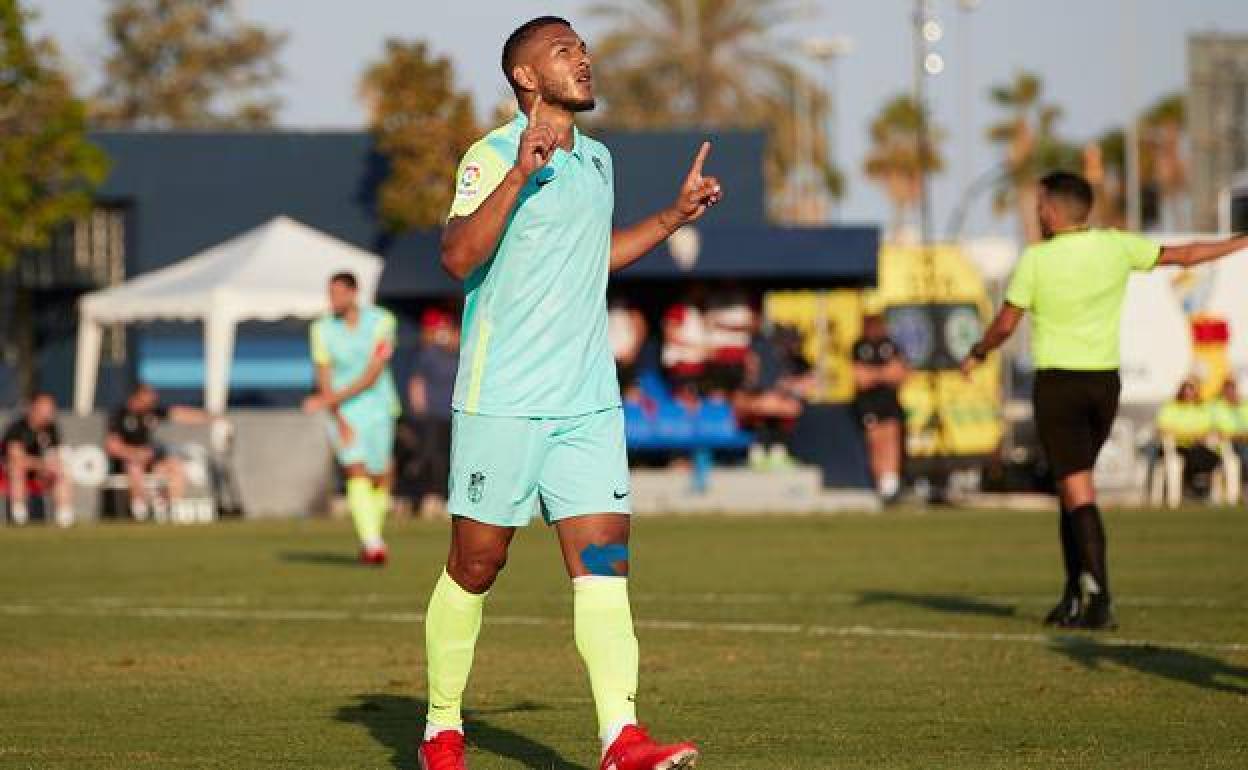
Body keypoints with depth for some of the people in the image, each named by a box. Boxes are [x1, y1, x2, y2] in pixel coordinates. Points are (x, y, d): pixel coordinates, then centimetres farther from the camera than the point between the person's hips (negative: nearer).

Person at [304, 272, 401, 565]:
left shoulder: (381, 322, -10)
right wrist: (339, 420, -15)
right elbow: (324, 379, -3)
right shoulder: (322, 329, -3)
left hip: (377, 407, 0)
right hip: (342, 412, 0)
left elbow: (373, 375, -16)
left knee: (381, 476, 7)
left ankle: (372, 535, 29)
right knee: (356, 473, -17)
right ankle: (372, 544, -23)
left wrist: (330, 399, -20)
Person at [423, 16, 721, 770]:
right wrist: (517, 176, -31)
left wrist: (677, 213, 26)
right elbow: (459, 257, -22)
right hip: (501, 402, -5)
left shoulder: (597, 160, 15)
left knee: (603, 559, -8)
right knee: (476, 567, 3)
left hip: (588, 403, 6)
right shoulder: (492, 155, -8)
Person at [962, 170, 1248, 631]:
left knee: (1077, 489, -6)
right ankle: (1076, 597, 19)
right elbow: (1182, 255, 7)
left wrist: (977, 354, 14)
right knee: (1072, 485, 18)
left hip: (1057, 381, -4)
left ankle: (1097, 596, -20)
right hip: (1105, 381, 4)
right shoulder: (1116, 247, -1)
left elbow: (1006, 323, -5)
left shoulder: (1035, 259, -11)